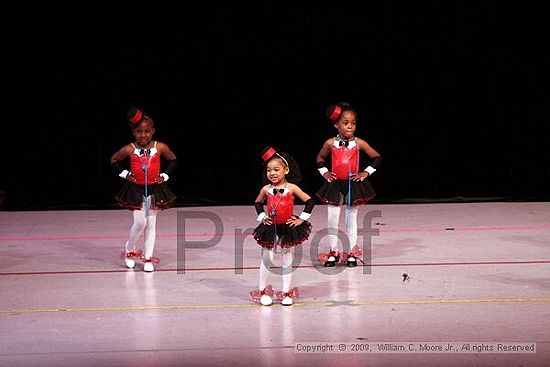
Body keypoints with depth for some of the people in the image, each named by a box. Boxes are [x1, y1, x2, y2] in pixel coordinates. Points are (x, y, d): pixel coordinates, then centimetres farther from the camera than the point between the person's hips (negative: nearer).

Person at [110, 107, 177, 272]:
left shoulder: (160, 147, -8)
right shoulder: (129, 150, -10)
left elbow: (173, 160, 9)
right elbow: (114, 160, 6)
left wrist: (165, 175, 0)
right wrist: (124, 173, -4)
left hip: (155, 190, 2)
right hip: (136, 190, -2)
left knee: (151, 223, 7)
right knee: (140, 223, -8)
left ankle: (148, 258, 15)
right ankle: (129, 251, 18)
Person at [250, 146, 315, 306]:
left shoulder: (292, 188, -10)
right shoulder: (266, 189, -3)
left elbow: (310, 201, -6)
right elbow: (258, 203, 16)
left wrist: (302, 218, -8)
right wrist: (261, 217, 5)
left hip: (288, 228, -1)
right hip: (270, 228, 1)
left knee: (287, 261, 9)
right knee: (266, 259, 2)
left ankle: (286, 293, 17)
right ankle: (263, 291, 15)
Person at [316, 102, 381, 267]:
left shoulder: (359, 143, -7)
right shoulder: (330, 143, -4)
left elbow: (377, 157, 2)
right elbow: (319, 158, 14)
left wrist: (366, 172, -3)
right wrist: (324, 172, 2)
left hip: (353, 184, -1)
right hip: (335, 184, 1)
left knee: (351, 218, 8)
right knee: (332, 219, 0)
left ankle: (352, 253, 16)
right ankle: (333, 252, 12)